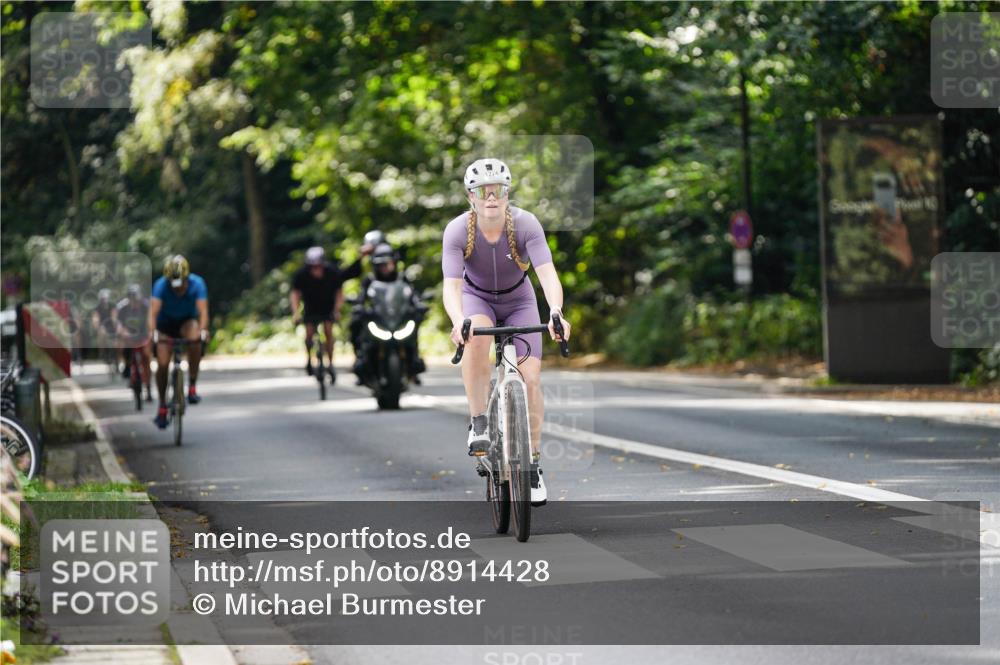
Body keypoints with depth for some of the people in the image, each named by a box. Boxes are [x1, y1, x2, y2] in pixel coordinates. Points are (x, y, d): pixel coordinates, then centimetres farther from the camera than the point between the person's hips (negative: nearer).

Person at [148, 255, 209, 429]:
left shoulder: (197, 283, -26)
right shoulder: (161, 285, -27)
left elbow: (203, 310, -36)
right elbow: (153, 311, -38)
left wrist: (203, 330, -54)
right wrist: (151, 332, -55)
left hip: (187, 320, 0)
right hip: (166, 324, 0)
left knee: (195, 340, -35)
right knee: (162, 364, -12)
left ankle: (192, 387, -24)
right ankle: (162, 406, 9)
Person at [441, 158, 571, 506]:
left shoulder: (525, 224, -28)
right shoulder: (457, 230, -27)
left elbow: (547, 273, -38)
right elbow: (451, 285, -35)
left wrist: (556, 313, -56)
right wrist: (458, 321, -56)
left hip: (518, 300, 1)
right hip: (477, 297, -1)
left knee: (531, 379, -11)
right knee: (476, 336, -37)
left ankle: (533, 464, 5)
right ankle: (478, 423, -22)